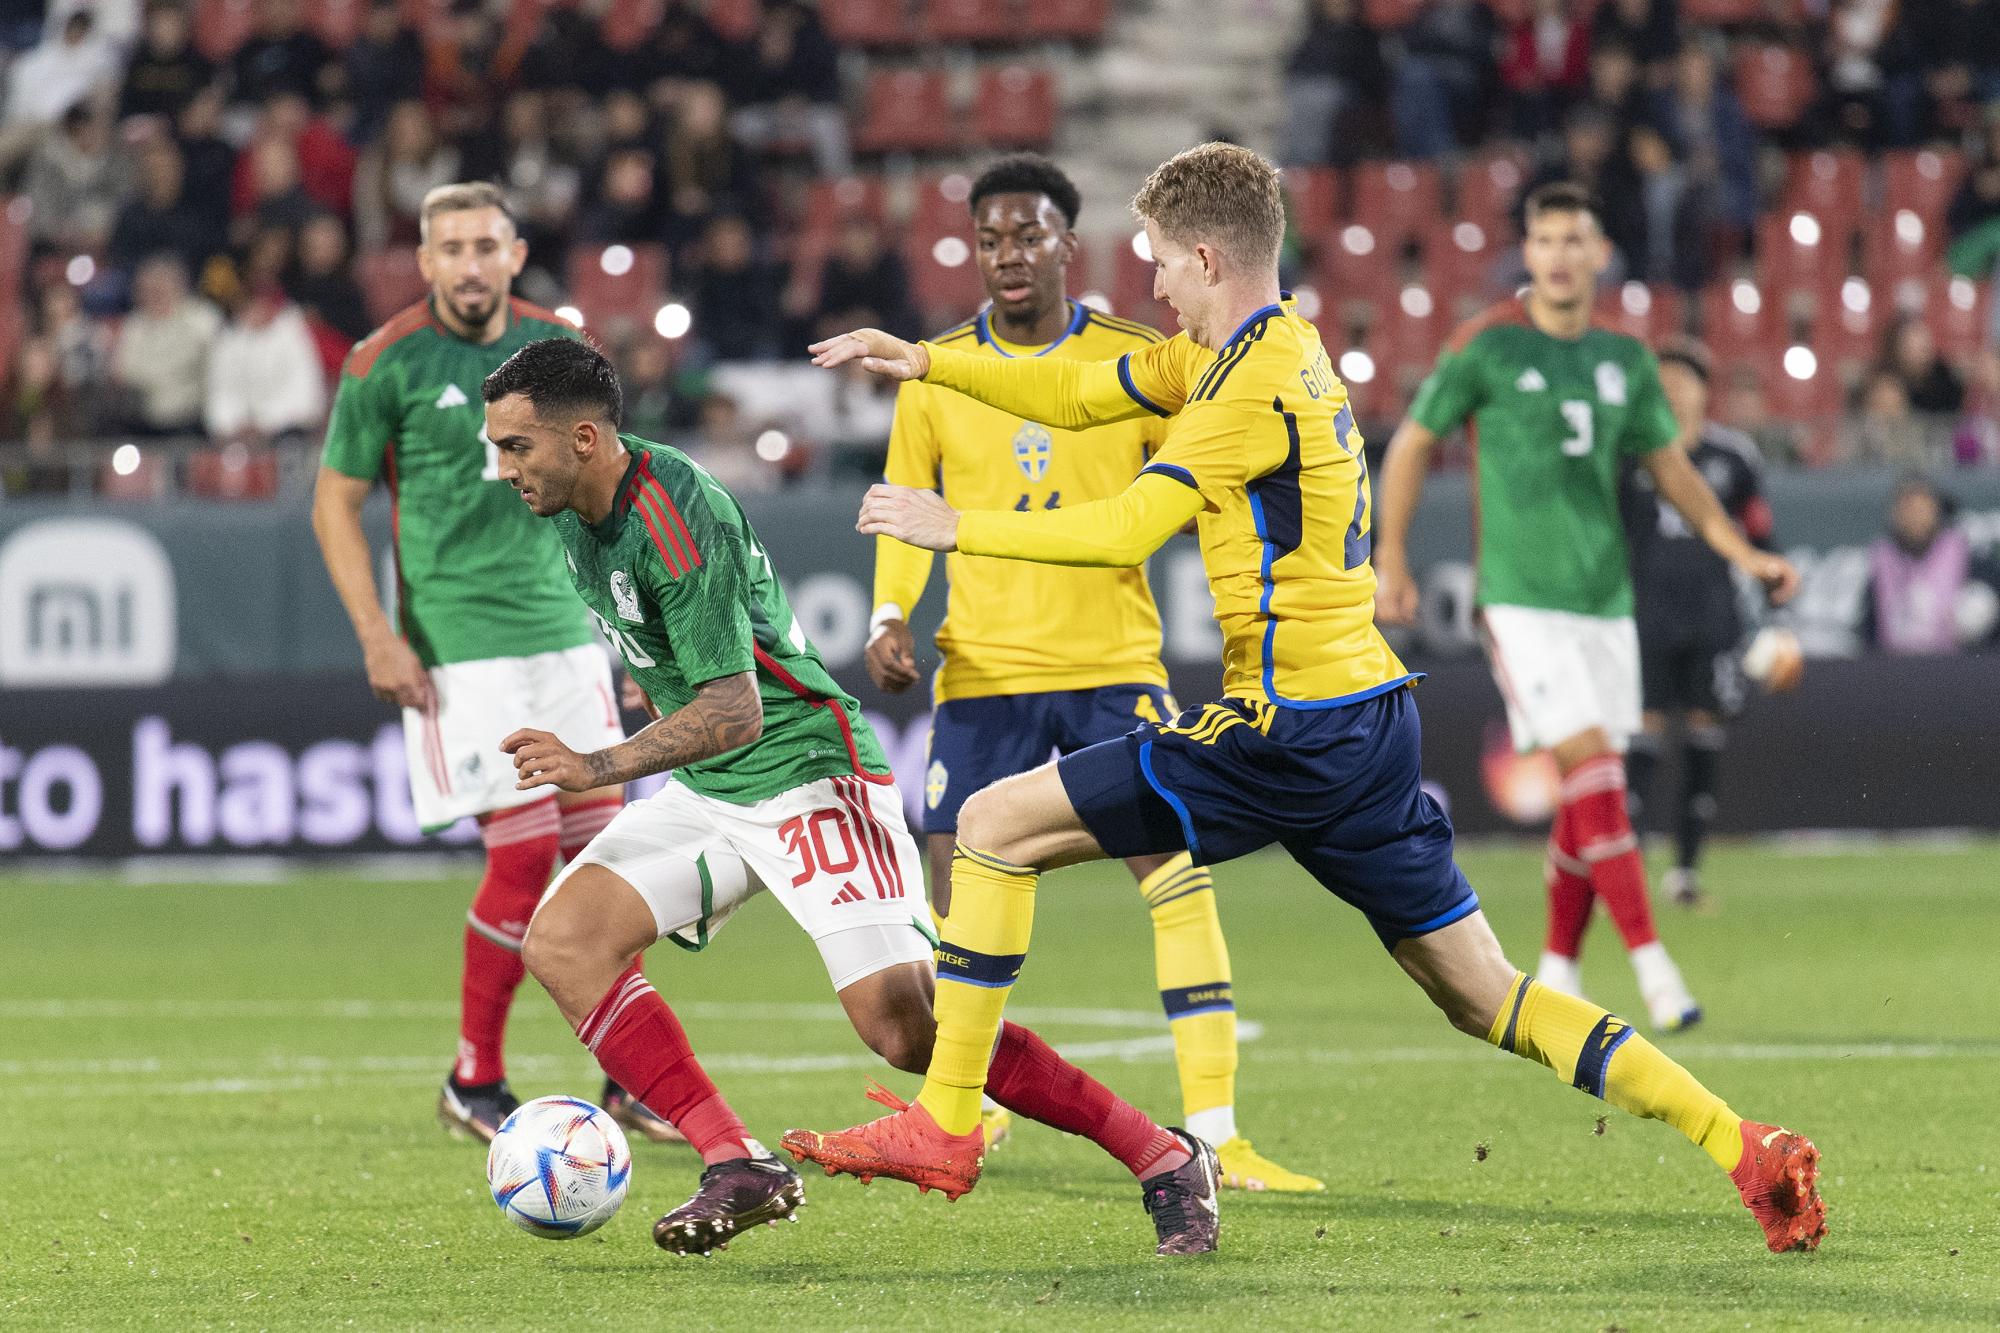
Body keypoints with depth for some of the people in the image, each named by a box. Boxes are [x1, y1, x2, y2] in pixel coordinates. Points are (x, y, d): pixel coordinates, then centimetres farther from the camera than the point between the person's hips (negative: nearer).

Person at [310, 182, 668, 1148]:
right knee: (523, 854, -10)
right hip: (460, 642, -5)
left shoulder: (555, 346, 8)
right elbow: (335, 502, -3)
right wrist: (376, 634, -11)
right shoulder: (388, 363, -7)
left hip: (562, 628, 5)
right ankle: (474, 1084, 5)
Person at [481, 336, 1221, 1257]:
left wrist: (598, 768, -36)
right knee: (559, 940, -10)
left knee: (904, 1024, -18)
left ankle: (1160, 1156, -7)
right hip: (703, 792, 9)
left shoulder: (680, 521, -24)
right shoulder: (574, 506, 3)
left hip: (805, 774, -9)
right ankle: (737, 1170, -11)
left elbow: (732, 713, -28)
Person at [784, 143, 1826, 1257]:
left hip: (1293, 726, -10)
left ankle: (944, 1124, -2)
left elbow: (1130, 528, -19)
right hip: (1369, 718, 10)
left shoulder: (1260, 376, -12)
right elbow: (1075, 394, 27)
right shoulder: (1257, 350, 17)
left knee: (997, 828, -3)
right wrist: (925, 361, 22)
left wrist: (958, 527, -9)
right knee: (1487, 998, 10)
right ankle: (1749, 1150, 3)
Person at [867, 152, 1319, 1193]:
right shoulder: (938, 375, 3)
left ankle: (1215, 1134, -7)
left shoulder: (1139, 362, 0)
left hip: (1115, 666, -1)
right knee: (962, 891, 1)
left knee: (1178, 874, -10)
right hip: (982, 671, 1)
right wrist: (890, 617, -1)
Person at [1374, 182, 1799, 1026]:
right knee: (1589, 765, -16)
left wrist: (1744, 553, 11)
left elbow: (1669, 468, 19)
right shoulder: (1488, 347, -3)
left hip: (1605, 596, 5)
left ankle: (1557, 973, 17)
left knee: (1588, 795, 5)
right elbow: (1411, 444, 5)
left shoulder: (1624, 359, 10)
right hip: (1521, 598, -5)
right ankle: (1652, 964, -19)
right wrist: (1390, 562, 2)